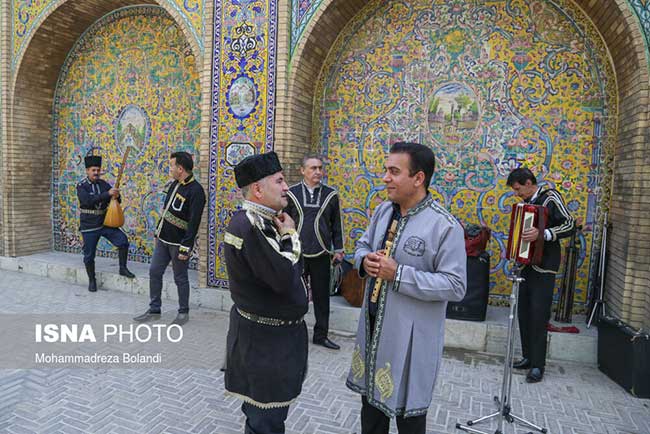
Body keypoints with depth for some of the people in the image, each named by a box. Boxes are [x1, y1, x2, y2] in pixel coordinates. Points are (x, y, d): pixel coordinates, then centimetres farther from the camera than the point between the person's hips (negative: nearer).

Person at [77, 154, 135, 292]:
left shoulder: (103, 183, 2)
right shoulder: (81, 186, -9)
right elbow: (88, 201, -27)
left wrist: (117, 196, -17)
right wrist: (107, 194, -33)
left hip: (105, 223, 3)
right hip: (89, 227, -3)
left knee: (123, 240, -16)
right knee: (89, 255, 6)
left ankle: (123, 268, 0)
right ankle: (92, 280, 25)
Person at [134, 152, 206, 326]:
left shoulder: (195, 190, -20)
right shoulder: (175, 184, 8)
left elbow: (194, 223, -22)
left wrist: (185, 248, -22)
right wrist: (158, 232, 19)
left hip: (177, 243, -8)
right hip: (163, 239, 8)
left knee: (180, 278, 5)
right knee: (154, 272, 13)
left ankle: (183, 312, 22)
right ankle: (154, 310, 27)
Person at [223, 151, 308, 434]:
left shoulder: (261, 220, 6)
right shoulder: (248, 226, -25)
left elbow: (291, 270, 10)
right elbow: (284, 279, -29)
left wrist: (285, 235, -5)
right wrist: (290, 236, -17)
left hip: (268, 331, 10)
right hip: (266, 339, -10)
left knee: (262, 409, 27)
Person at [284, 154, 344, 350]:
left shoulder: (330, 194, 4)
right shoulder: (291, 193, 2)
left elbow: (336, 225, 8)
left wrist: (338, 250, 6)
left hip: (321, 254, 1)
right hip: (295, 253, -1)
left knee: (322, 296, 9)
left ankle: (321, 334, 23)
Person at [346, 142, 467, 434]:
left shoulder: (445, 226, -20)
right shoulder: (383, 210, 2)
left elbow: (455, 286, -21)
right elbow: (362, 246, 14)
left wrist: (398, 275, -26)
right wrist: (365, 261, -11)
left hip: (411, 334, -6)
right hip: (372, 324, 6)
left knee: (407, 408, 15)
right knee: (371, 394, 25)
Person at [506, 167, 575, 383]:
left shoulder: (550, 197, -7)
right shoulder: (527, 203, 14)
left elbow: (570, 225, -16)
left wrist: (543, 234, -29)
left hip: (544, 267, -7)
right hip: (528, 263, 7)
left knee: (538, 315, -6)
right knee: (524, 312, 9)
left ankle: (538, 365, 4)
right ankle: (528, 357, 21)